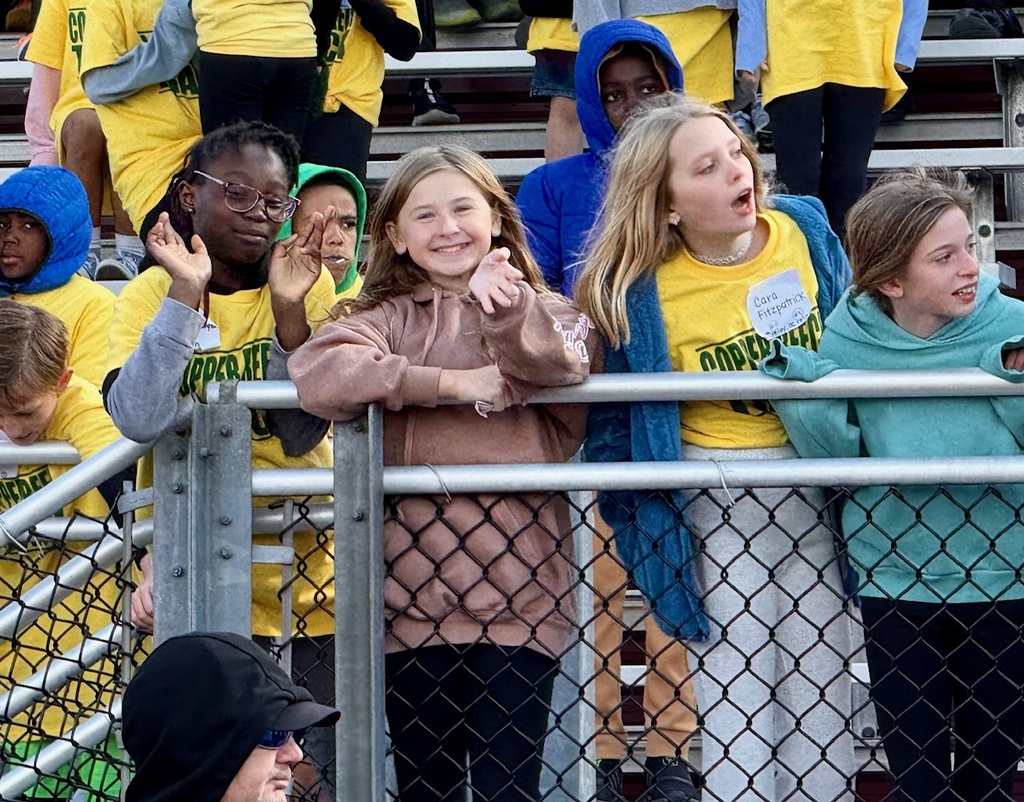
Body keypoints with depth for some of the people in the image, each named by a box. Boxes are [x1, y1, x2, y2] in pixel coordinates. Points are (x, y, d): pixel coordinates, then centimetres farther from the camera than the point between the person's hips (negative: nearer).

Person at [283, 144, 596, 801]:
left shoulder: (543, 313, 10)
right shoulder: (391, 318, 10)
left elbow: (561, 368, -14)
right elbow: (318, 372, -12)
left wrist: (505, 309, -32)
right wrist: (452, 384, -14)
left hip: (518, 587, -1)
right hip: (414, 587, 1)